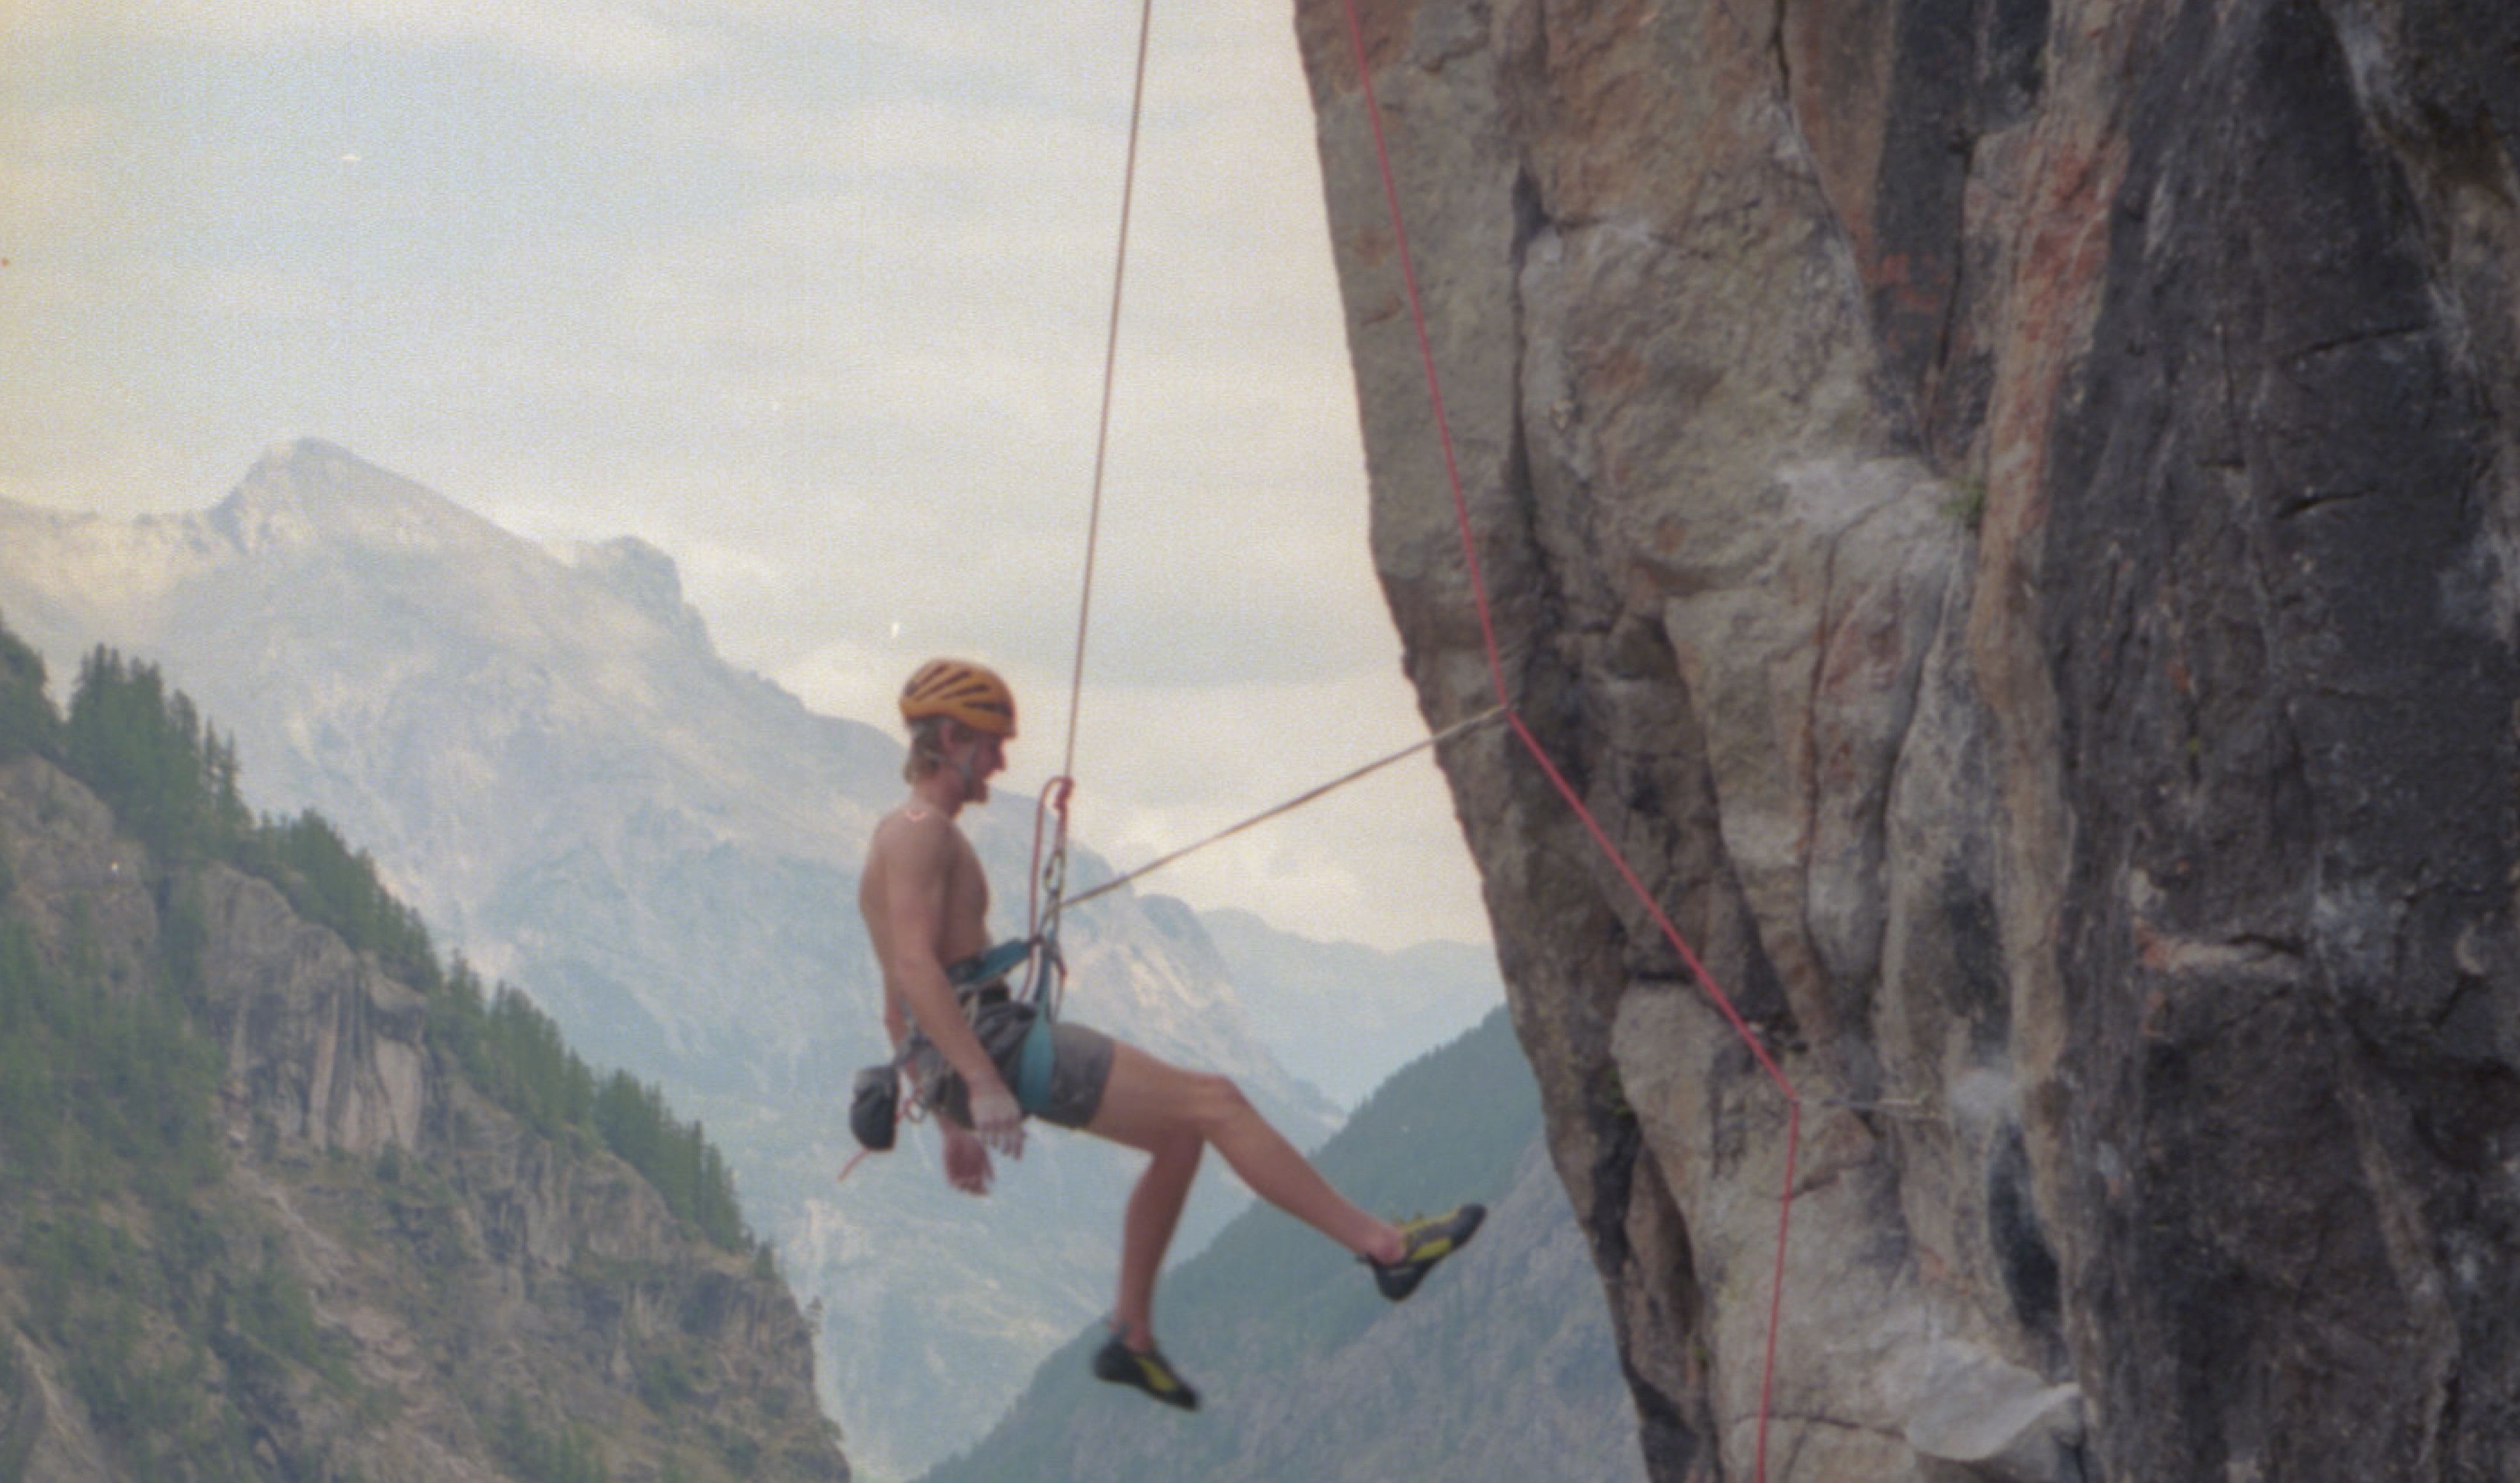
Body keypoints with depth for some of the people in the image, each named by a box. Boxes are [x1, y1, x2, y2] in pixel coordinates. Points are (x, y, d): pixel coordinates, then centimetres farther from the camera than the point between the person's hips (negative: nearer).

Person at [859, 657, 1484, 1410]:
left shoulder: (902, 840, 23)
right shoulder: (921, 830, -9)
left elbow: (899, 1007, 27)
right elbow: (916, 965, -24)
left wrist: (952, 1123, 28)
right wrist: (983, 1085, -29)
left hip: (973, 1058, 10)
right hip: (995, 1043, -10)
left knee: (1180, 1132, 19)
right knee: (1212, 1102, -9)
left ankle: (1133, 1335, 20)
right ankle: (1383, 1246, -8)